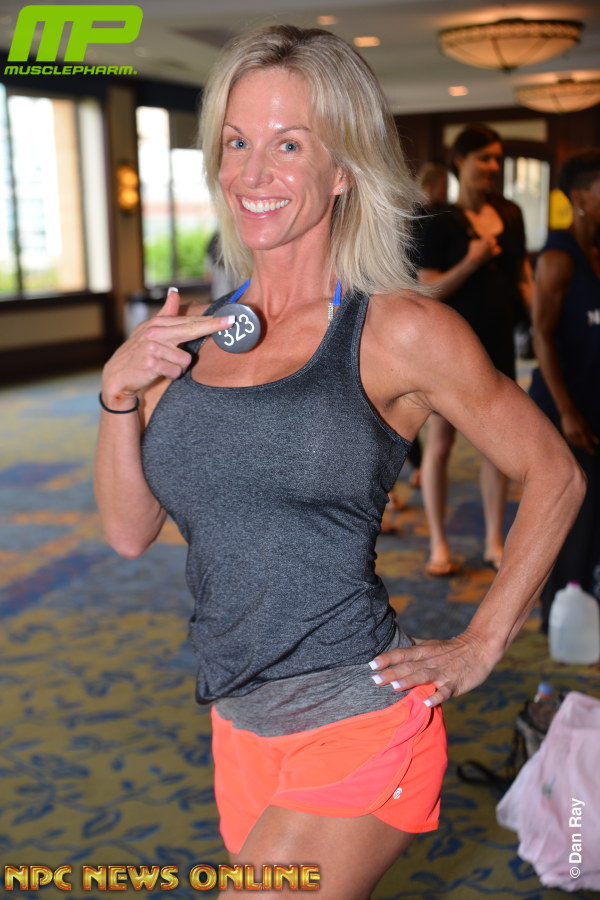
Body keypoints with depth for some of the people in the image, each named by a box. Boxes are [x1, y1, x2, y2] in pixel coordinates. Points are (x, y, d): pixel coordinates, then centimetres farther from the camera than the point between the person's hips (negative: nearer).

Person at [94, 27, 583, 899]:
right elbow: (130, 530, 6)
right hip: (242, 729, 6)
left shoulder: (399, 333, -11)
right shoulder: (195, 335, 3)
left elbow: (553, 476, -1)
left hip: (359, 725, -5)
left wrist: (480, 646, -2)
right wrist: (120, 390, -8)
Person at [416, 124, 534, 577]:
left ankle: (495, 541, 20)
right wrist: (471, 262, -22)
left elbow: (523, 277, 14)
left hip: (498, 343, 5)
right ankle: (439, 544, 15)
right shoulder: (441, 222, -7)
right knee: (440, 443, 3)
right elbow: (429, 290, -10)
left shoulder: (511, 214, 7)